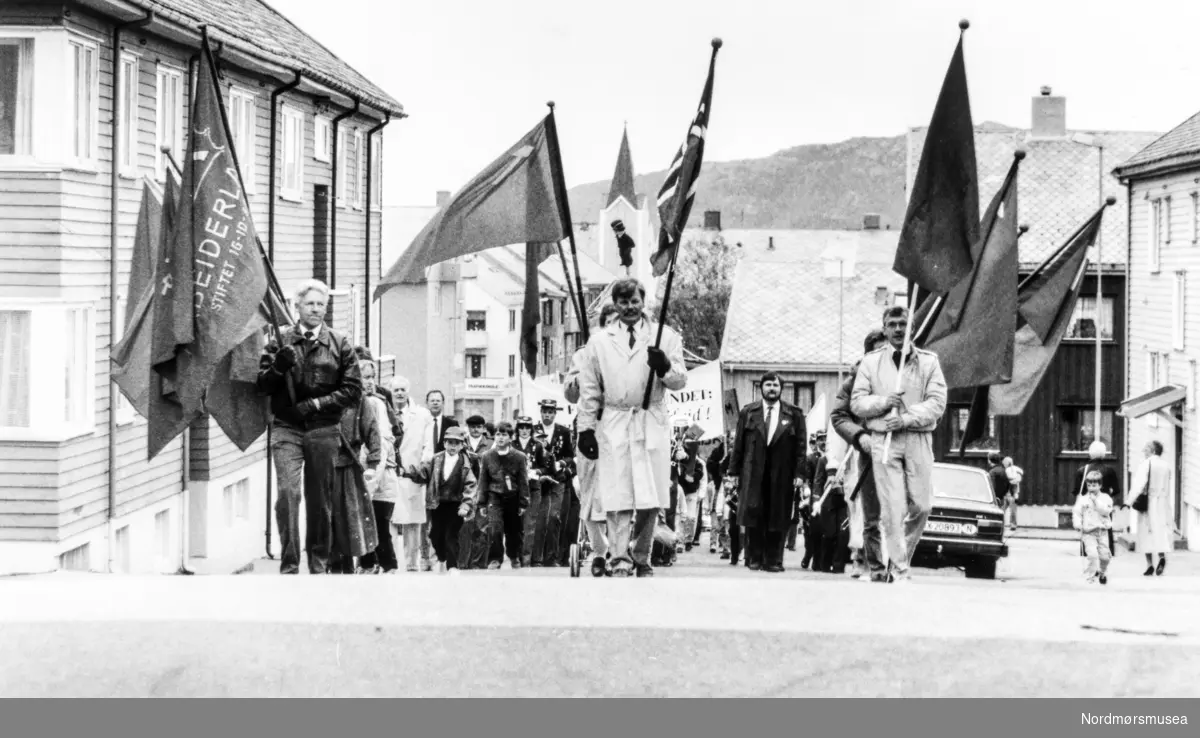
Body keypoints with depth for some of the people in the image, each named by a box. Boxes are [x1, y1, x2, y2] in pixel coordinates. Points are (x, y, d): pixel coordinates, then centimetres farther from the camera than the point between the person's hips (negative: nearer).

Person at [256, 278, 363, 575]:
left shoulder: (339, 344, 8)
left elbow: (353, 390, 4)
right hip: (286, 428, -1)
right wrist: (278, 368, -13)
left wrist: (317, 403, -7)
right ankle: (289, 565, -14)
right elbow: (262, 385, 7)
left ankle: (319, 565, 15)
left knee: (320, 500, 5)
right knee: (288, 492, -15)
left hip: (323, 430, 1)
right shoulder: (280, 341, 9)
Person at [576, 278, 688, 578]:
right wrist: (586, 428, 6)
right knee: (618, 498, -7)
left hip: (653, 425, 0)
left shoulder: (665, 336, 9)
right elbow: (590, 389, 13)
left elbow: (680, 381, 5)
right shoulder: (600, 340, 12)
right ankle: (621, 560, -8)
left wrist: (665, 367, -16)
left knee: (651, 500, 0)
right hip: (613, 424, 0)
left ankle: (641, 559, 13)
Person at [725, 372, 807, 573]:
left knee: (778, 518, 0)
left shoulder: (794, 413, 8)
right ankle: (754, 558, 3)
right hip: (753, 473, 0)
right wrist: (733, 471, 3)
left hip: (782, 475, 0)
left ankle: (773, 560, 5)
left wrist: (799, 473, -4)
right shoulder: (748, 412, 10)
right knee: (753, 513, -6)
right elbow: (738, 444, 9)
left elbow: (801, 446, 4)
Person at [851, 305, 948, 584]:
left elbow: (937, 403, -2)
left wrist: (906, 418, -14)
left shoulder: (928, 361, 7)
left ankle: (900, 557, 20)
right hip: (883, 440, -1)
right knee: (892, 508, -6)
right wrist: (882, 402, -12)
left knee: (922, 505, -1)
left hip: (918, 439, 1)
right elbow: (857, 403, 7)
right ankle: (900, 571, -3)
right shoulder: (871, 362, 9)